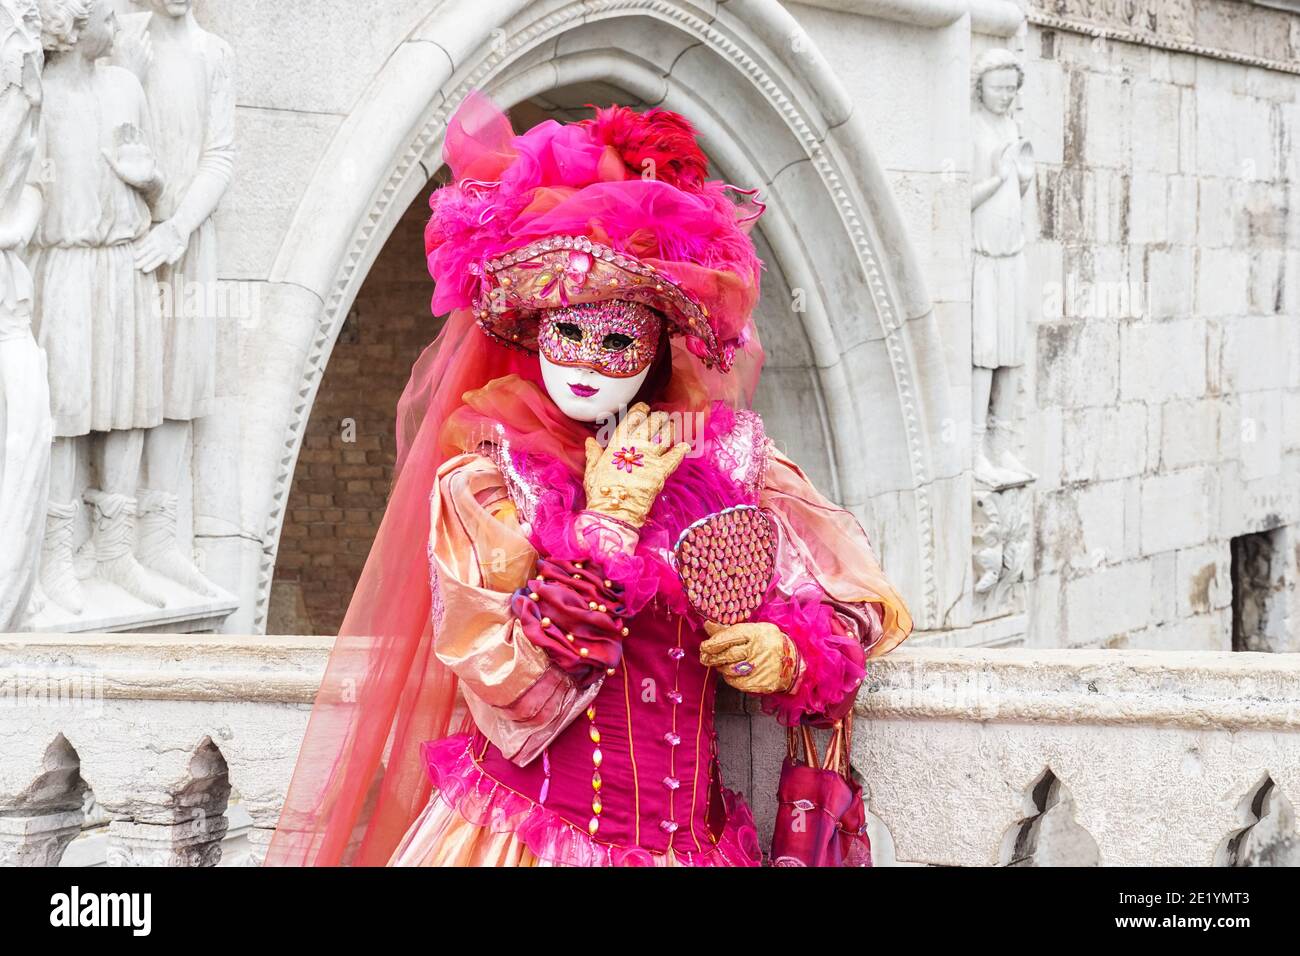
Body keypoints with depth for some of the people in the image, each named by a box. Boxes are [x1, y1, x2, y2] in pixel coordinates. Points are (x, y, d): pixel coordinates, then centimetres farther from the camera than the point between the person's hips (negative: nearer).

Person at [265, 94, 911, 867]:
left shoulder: (723, 452, 0)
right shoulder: (482, 473, -7)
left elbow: (851, 602, 6)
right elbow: (511, 687, -18)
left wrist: (791, 654, -14)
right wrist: (609, 519, -16)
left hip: (691, 834, 3)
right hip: (526, 829, -3)